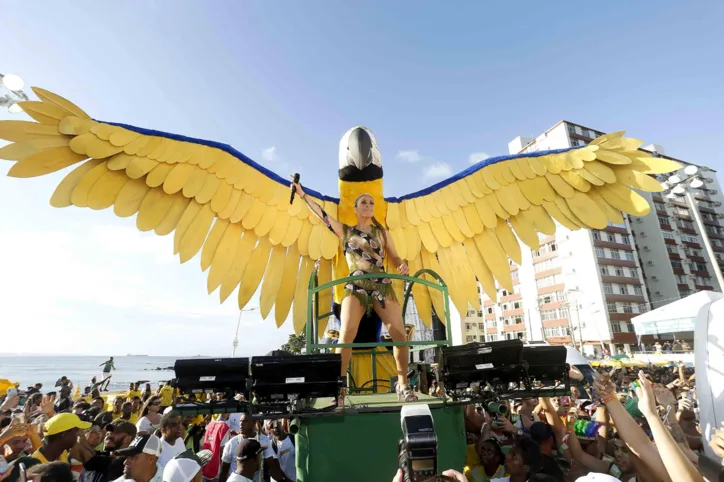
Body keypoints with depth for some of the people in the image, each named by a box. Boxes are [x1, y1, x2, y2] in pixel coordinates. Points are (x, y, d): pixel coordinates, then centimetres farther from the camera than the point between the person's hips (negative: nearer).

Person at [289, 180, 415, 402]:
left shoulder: (382, 232, 16)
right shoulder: (345, 231, 12)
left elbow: (394, 258, 14)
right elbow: (322, 214, 6)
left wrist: (403, 266, -8)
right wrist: (302, 194, 2)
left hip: (383, 285, 2)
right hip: (355, 286, -1)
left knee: (400, 334, -7)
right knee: (346, 334, -18)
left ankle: (403, 384, 10)